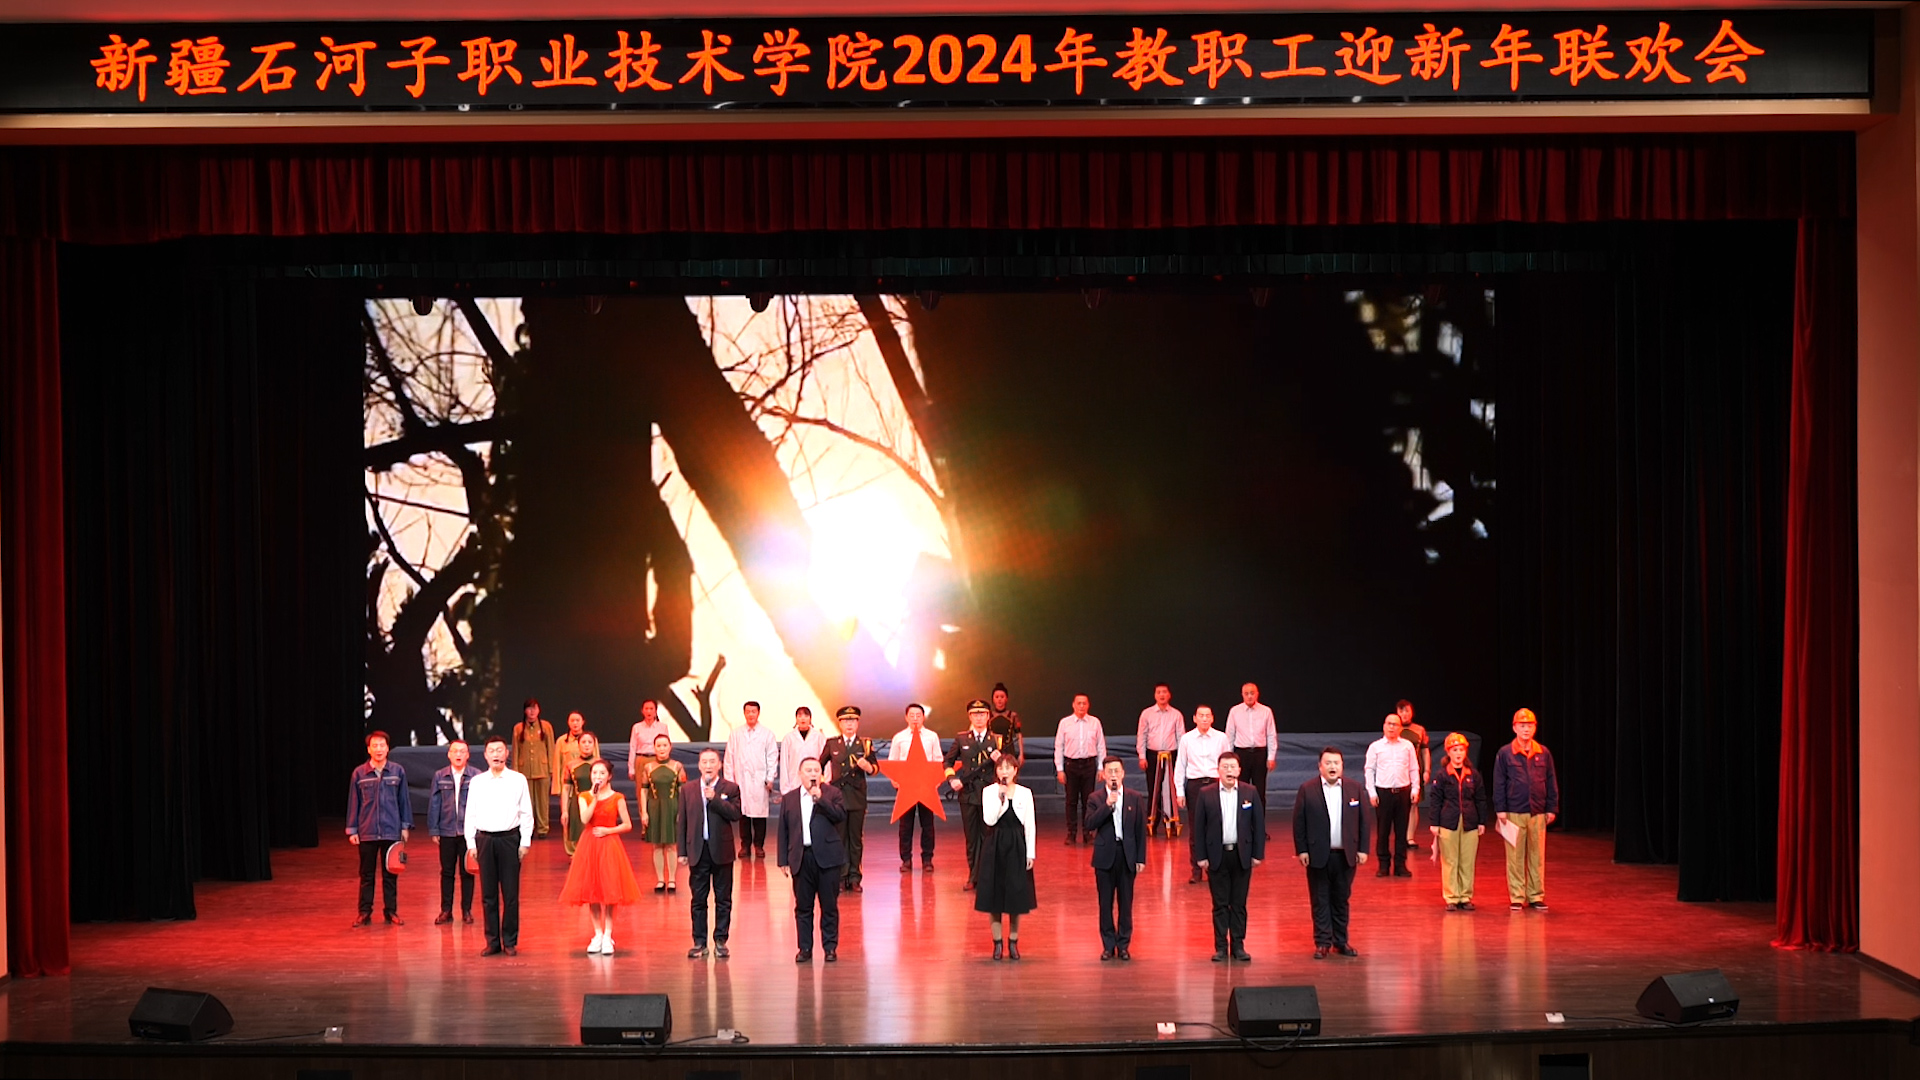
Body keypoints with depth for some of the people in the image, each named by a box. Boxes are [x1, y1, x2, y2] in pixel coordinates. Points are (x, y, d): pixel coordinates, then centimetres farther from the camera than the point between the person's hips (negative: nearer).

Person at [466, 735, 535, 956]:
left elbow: (526, 813, 3)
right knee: (488, 894, 5)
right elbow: (470, 814, 9)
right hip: (485, 839, 2)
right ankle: (492, 941, 12)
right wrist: (471, 843, 3)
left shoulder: (518, 780, 3)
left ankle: (510, 942, 9)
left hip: (509, 838, -2)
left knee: (510, 893, 1)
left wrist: (525, 842, -3)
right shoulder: (477, 782, 7)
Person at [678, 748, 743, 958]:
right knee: (698, 899, 6)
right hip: (698, 851, 2)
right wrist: (682, 852, 3)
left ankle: (720, 941, 12)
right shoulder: (688, 790, 7)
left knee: (723, 899, 4)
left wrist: (715, 798, -20)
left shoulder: (730, 788, 0)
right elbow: (683, 822, 7)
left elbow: (735, 814, -13)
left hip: (721, 851, -2)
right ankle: (699, 942, 13)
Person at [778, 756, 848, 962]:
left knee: (829, 905, 2)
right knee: (803, 907, 6)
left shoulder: (832, 793, 4)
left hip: (827, 857, -2)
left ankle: (830, 947, 10)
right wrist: (784, 860, 5)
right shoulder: (789, 799, 10)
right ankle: (805, 948, 13)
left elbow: (841, 815, -12)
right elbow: (783, 831, 10)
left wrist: (820, 798, -17)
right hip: (801, 858, 2)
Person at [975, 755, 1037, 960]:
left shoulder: (1025, 794, 1)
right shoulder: (989, 792, -2)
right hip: (995, 845, 0)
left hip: (1017, 846, 0)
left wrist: (1030, 854, -1)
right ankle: (998, 941, 13)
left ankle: (1013, 941, 17)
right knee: (994, 894, 3)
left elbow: (1029, 826, 2)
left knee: (1016, 894, 4)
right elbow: (989, 820, -14)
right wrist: (1001, 798, -21)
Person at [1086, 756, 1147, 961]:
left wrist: (1141, 859, 0)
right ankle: (1108, 945, 13)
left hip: (1127, 856, 1)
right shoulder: (1096, 799, 0)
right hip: (1105, 856, 0)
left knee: (1126, 902, 5)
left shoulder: (1135, 799, 3)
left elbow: (1141, 830, 4)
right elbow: (1090, 825, -14)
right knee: (1106, 903, 5)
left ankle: (1123, 945, 13)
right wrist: (1107, 805, -21)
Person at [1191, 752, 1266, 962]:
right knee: (1220, 904, 4)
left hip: (1242, 855, 1)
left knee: (1239, 904, 6)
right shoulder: (1206, 794, -2)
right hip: (1217, 856, -1)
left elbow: (1259, 825, 3)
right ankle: (1221, 946, 9)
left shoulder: (1250, 793, 1)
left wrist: (1258, 854, -1)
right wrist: (1200, 856, -4)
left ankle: (1238, 945, 13)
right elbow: (1198, 826, 0)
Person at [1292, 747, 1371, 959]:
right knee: (1320, 900, 4)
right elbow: (1299, 822, -3)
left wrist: (1362, 849, 0)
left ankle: (1341, 941, 21)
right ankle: (1322, 942, 10)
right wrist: (1301, 850, -7)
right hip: (1318, 855, -2)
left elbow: (1364, 820, 4)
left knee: (1341, 899, 11)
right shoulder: (1307, 790, -5)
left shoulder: (1355, 788, 1)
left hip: (1345, 855, 2)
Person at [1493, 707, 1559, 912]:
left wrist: (1552, 808, 6)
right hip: (1514, 813, -2)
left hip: (1538, 813, 2)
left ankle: (1536, 896, 14)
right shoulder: (1505, 754, -1)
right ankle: (1516, 897, 8)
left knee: (1537, 856, 6)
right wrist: (1500, 809, -5)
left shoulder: (1543, 753, 6)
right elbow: (1499, 783, 0)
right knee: (1515, 856, 2)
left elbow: (1552, 782, 10)